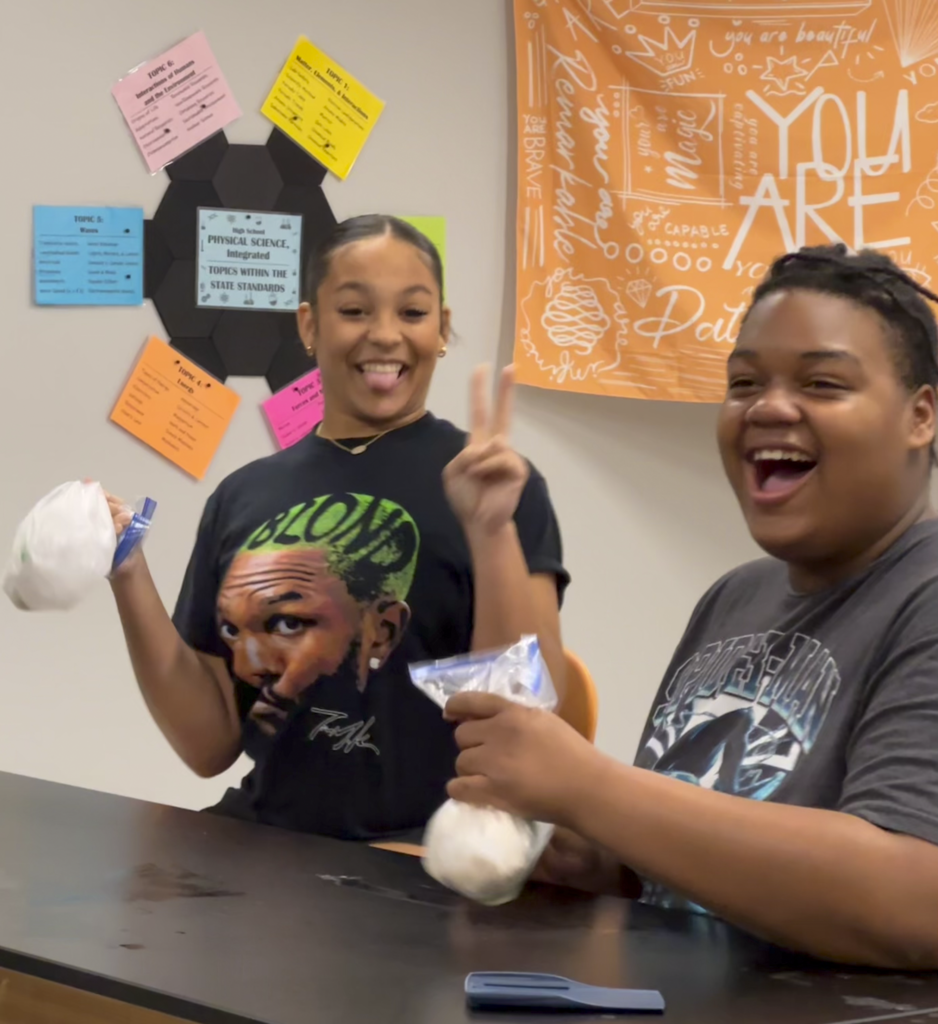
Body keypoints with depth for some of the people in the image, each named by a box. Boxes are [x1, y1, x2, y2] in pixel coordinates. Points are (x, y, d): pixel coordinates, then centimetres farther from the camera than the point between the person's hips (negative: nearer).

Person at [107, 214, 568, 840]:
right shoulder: (243, 497, 10)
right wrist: (130, 580, -1)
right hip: (266, 847, 4)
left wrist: (492, 532, -19)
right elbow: (212, 745, 10)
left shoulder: (491, 484, -2)